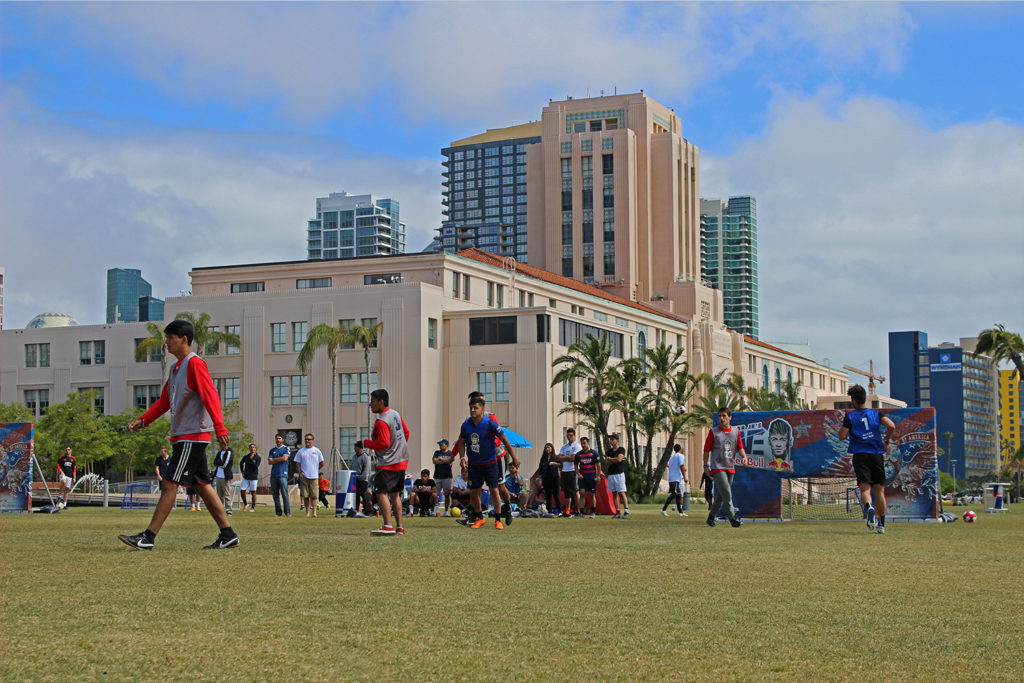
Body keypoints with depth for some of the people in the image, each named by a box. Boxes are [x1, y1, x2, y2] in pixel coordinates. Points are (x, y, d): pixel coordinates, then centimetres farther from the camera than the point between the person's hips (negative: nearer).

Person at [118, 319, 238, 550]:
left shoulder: (195, 364, -11)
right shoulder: (176, 368, 19)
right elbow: (164, 401, 23)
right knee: (202, 486, 9)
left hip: (193, 436, -10)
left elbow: (211, 396, -20)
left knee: (170, 484, -10)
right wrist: (143, 420, 11)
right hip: (182, 436, 10)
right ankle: (228, 535, 11)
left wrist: (220, 428, -29)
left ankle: (148, 537, -11)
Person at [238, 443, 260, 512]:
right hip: (245, 477, 3)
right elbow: (241, 463, 23)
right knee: (242, 491, -1)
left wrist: (251, 459, -18)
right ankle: (245, 504, 21)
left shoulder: (258, 458, -4)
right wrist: (242, 472, 14)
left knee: (253, 492, 0)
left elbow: (255, 467, -16)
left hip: (253, 478, -3)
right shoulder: (246, 456, 5)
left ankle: (253, 507, 7)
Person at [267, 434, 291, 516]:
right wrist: (279, 460, -3)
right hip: (273, 474, 4)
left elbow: (285, 458, -10)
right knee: (275, 494, 3)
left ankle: (287, 512, -9)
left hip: (283, 474, -4)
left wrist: (274, 459, 1)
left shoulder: (286, 449, 7)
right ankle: (278, 512, 8)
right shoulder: (272, 450, 17)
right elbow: (269, 462, 6)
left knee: (284, 494, -9)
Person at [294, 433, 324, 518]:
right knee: (305, 495, 0)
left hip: (314, 476, -1)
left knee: (313, 495, -5)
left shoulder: (316, 451, 7)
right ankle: (307, 512, 7)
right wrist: (300, 474, -2)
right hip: (304, 476, 1)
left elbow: (322, 463, 12)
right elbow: (297, 464, 7)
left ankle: (314, 512, -5)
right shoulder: (300, 451, 8)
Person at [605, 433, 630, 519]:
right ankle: (618, 512, 8)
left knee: (622, 493, -12)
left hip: (619, 474, -6)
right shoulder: (609, 451, 15)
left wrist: (609, 459, -1)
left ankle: (626, 512, -15)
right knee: (614, 494, 5)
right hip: (610, 474, 6)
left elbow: (619, 459, -16)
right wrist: (615, 460, -12)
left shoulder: (621, 450, -2)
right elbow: (607, 463, 5)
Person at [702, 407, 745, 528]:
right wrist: (706, 465, 3)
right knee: (726, 493, -15)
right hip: (717, 467, -5)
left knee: (721, 496, 9)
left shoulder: (736, 432, 10)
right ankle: (732, 518, -12)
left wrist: (744, 457, -11)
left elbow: (740, 448, 9)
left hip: (730, 468, 5)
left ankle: (711, 517, 21)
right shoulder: (713, 432, -1)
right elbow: (707, 449, 3)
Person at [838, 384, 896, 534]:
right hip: (877, 454, 2)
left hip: (860, 455, -2)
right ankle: (881, 524, 12)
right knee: (879, 490, 10)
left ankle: (869, 508, -44)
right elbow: (891, 426, -6)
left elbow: (842, 436, -2)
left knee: (865, 488, -11)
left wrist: (843, 427, 19)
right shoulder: (876, 413, 8)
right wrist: (887, 440, 10)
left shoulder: (850, 416, 2)